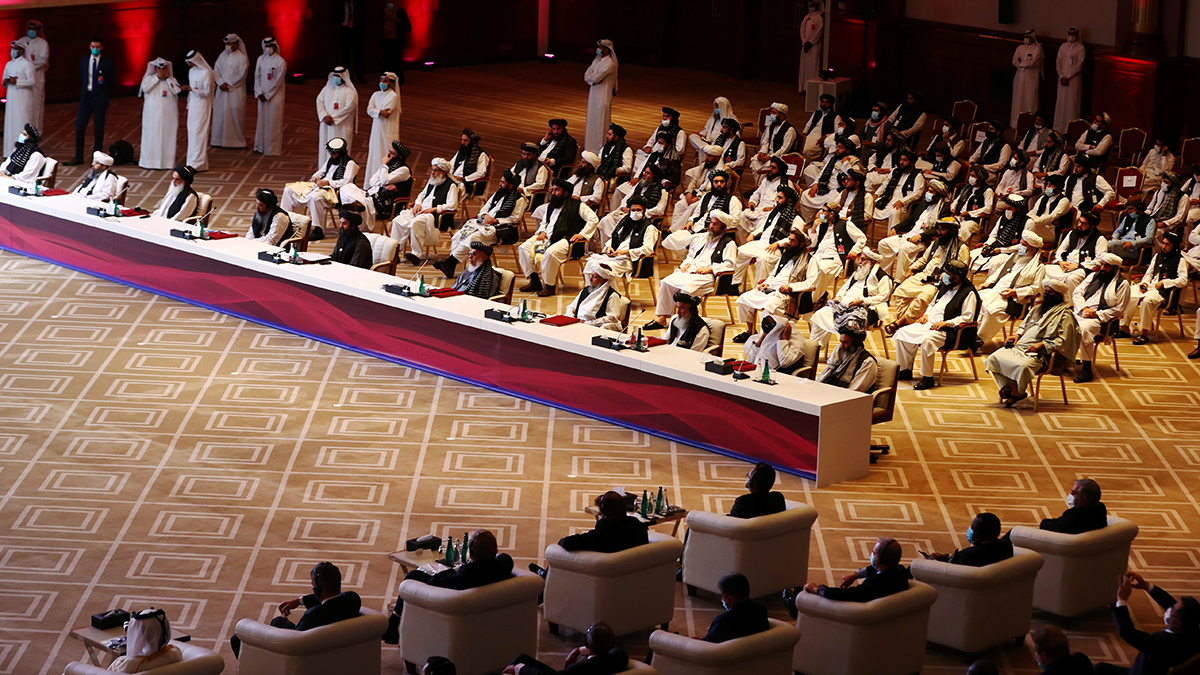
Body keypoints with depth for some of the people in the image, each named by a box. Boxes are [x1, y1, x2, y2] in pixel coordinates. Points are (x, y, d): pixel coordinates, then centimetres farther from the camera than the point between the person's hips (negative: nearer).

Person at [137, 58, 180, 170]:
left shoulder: (172, 80, 10)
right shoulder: (149, 78, 8)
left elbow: (176, 91, -7)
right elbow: (145, 88, -11)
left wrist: (168, 78, -6)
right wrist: (157, 78, -10)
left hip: (168, 114, 1)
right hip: (152, 113, -1)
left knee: (167, 135, -1)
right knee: (151, 135, -3)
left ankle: (166, 160, 1)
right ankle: (150, 160, -1)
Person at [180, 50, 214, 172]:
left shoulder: (206, 73, -12)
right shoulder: (191, 71, 13)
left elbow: (207, 92, -14)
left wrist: (190, 88, -21)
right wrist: (188, 107, 19)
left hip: (202, 106, -8)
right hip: (193, 106, 8)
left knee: (198, 133, -10)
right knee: (191, 132, 6)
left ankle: (197, 163, -11)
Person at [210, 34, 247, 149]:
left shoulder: (242, 58, -6)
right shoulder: (223, 55, 8)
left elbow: (241, 76, -10)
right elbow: (216, 70, 7)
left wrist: (229, 85, -13)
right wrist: (221, 83, -8)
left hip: (236, 91, -5)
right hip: (222, 91, 5)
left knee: (236, 115, -4)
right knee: (220, 113, 5)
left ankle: (238, 140, 4)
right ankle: (219, 140, 11)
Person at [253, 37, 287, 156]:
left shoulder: (280, 61, -8)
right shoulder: (260, 59, 7)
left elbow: (278, 81, -10)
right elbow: (257, 77, 8)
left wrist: (268, 95, -11)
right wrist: (259, 93, -4)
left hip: (275, 96, -5)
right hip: (262, 95, 5)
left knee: (274, 122, -3)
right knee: (262, 119, 8)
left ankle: (273, 148, 1)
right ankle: (260, 146, 15)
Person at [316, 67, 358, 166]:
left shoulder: (349, 91, -3)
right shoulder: (327, 88, 13)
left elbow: (349, 107, -13)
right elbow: (319, 101, 5)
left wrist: (333, 118, -16)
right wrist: (325, 116, -12)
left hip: (341, 127, -5)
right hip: (326, 126, 5)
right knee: (325, 148, 3)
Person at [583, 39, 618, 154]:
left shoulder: (609, 63, -17)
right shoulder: (597, 60, 10)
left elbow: (596, 78, -23)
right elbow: (586, 75, 5)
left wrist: (591, 76, -3)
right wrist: (594, 77, -15)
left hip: (603, 96, -9)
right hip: (594, 94, 9)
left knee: (601, 122, -4)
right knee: (592, 119, 14)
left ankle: (601, 148, 2)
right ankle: (592, 146, 23)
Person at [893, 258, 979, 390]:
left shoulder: (968, 293, -9)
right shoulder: (945, 287, 17)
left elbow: (967, 317, -15)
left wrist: (946, 323, -20)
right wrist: (926, 315, 11)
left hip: (947, 330, -9)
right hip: (929, 324, 9)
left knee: (927, 339, -37)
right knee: (902, 333, -3)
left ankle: (927, 378, -27)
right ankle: (905, 370, 4)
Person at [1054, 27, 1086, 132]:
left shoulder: (1080, 48, -2)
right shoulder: (1063, 47, 11)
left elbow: (1079, 65, -8)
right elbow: (1058, 62, 9)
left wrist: (1067, 77, -12)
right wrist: (1061, 76, -5)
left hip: (1074, 79, -4)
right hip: (1062, 79, 4)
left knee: (1072, 102, -5)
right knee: (1061, 102, 5)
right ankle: (1060, 126, 10)